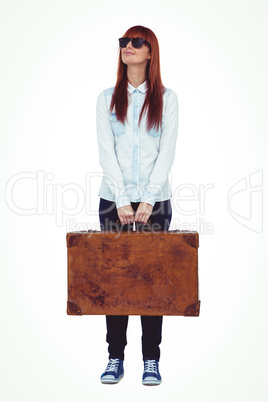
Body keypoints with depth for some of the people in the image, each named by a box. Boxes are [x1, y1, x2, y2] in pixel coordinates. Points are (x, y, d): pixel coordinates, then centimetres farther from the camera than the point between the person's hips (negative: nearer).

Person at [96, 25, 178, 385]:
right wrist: (122, 201, -12)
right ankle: (115, 359, 11)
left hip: (155, 200, -1)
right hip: (113, 200, 1)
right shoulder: (107, 98, 8)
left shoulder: (166, 98, 5)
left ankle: (152, 361, 10)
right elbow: (106, 152, -1)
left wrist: (147, 199, -13)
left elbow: (167, 153, -2)